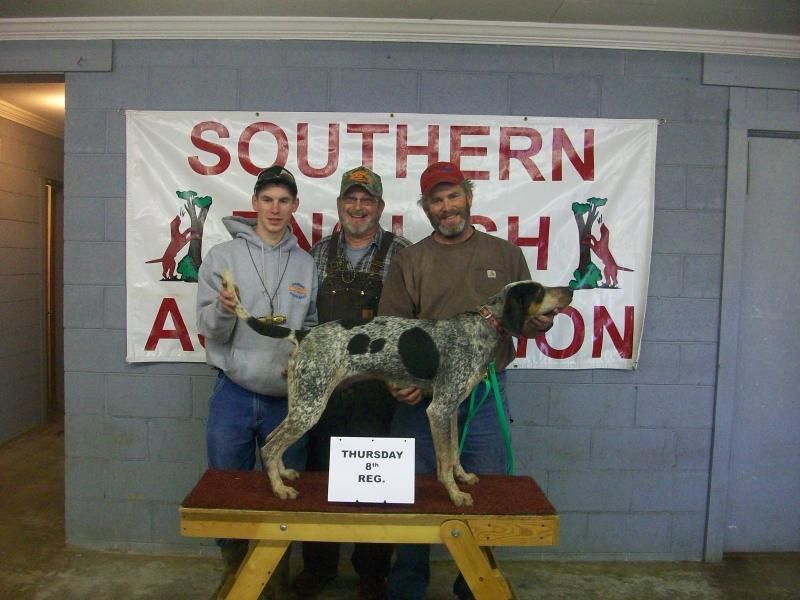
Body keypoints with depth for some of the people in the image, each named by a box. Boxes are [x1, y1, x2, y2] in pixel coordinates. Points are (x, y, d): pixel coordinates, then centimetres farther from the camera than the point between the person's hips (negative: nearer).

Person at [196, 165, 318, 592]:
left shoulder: (306, 264, 5)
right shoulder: (222, 255, -2)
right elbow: (208, 330, -5)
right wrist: (223, 309, -26)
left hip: (287, 398, 2)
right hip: (233, 395, -1)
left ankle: (278, 576, 36)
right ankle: (235, 573, 36)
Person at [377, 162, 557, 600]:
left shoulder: (505, 255, 8)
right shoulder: (408, 262, 5)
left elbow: (526, 318, 11)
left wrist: (541, 322, -12)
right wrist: (399, 383, -15)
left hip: (485, 395, 1)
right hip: (421, 396, 0)